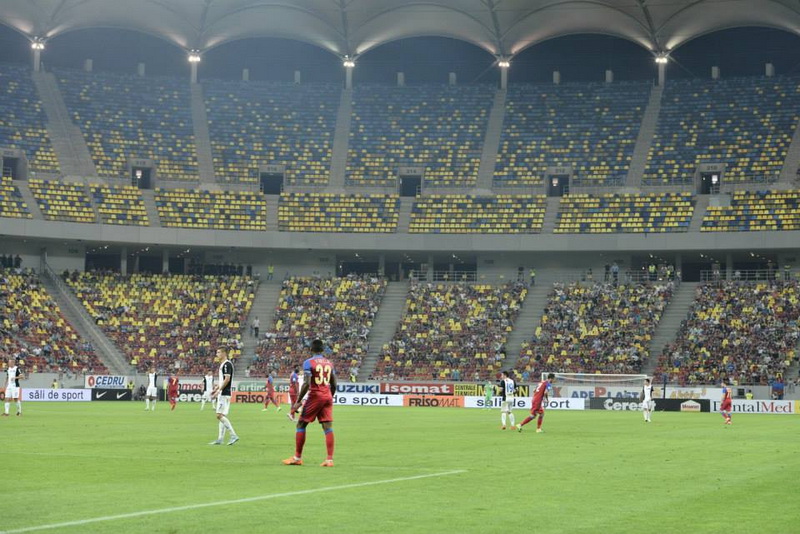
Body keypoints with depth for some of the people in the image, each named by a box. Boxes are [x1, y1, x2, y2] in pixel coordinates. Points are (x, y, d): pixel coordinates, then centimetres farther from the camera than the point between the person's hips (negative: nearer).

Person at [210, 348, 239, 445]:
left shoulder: (227, 364, -13)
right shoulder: (222, 364, 18)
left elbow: (227, 379, -20)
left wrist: (218, 391, -20)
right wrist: (215, 389, 19)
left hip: (224, 394, -10)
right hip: (222, 394, 10)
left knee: (220, 415, -13)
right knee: (222, 416, 9)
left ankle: (234, 435, -13)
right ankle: (220, 439, 10)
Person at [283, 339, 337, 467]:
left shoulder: (308, 363, -6)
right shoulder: (329, 363, 12)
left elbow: (306, 384, -15)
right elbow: (334, 385, 13)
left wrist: (298, 402, -11)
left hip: (315, 396, -5)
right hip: (328, 396, 5)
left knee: (301, 425, 6)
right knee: (328, 427, 1)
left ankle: (297, 457, 7)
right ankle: (330, 459, -5)